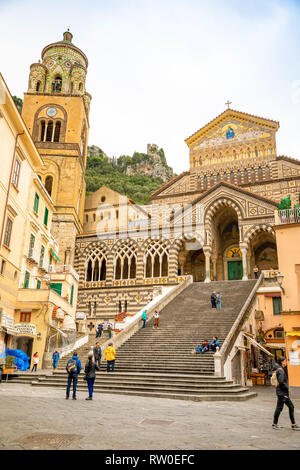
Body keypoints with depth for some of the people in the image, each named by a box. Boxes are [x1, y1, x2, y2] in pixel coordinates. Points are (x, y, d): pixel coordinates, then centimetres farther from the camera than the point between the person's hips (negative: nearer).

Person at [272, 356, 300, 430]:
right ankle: (274, 424, 14)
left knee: (291, 407, 12)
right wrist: (287, 387, -14)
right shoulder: (280, 370, -19)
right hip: (281, 392, -10)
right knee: (279, 408, 1)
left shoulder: (281, 369, 11)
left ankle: (293, 424, 19)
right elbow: (281, 381, -27)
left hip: (284, 392, 10)